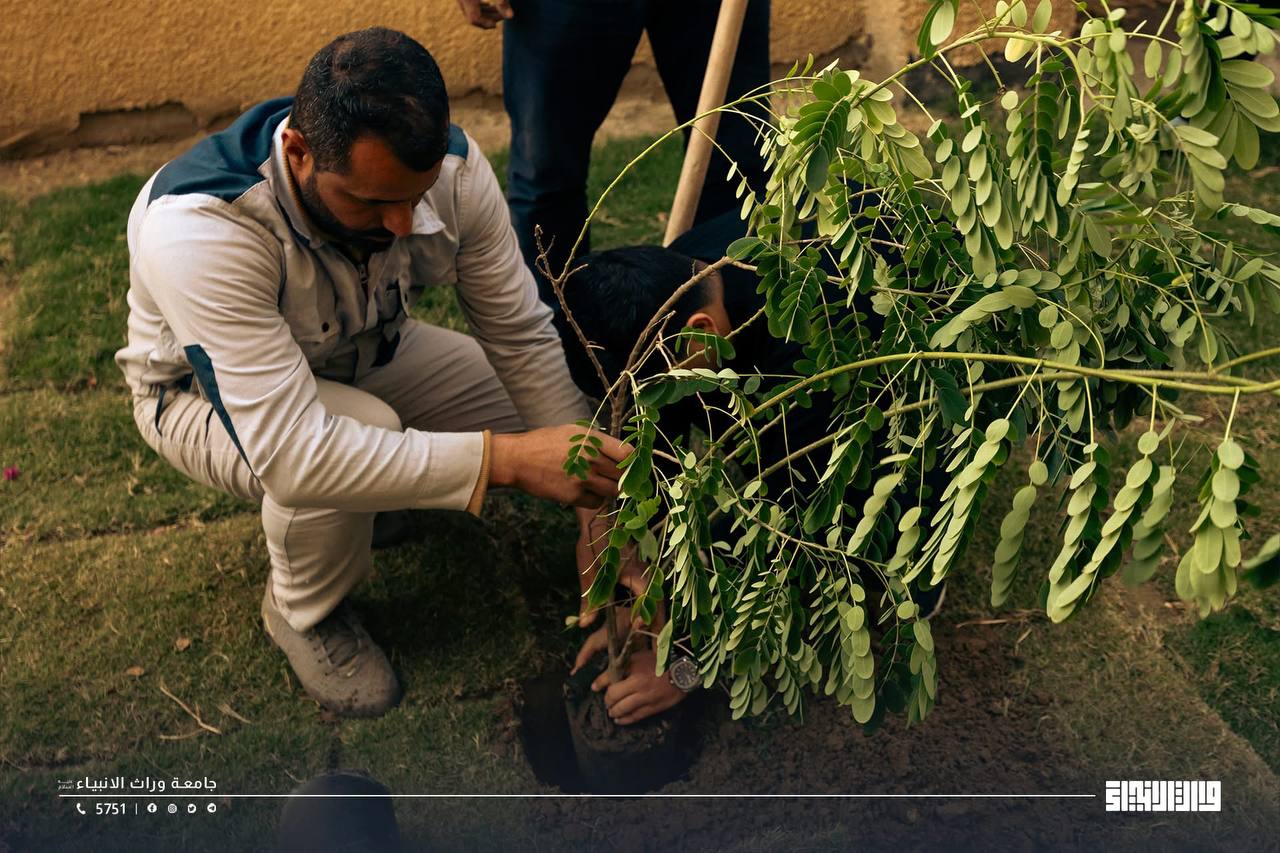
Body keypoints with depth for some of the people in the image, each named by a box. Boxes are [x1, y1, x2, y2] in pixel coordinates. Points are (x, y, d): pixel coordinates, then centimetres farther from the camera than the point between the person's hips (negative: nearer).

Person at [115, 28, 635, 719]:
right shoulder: (197, 228, -41)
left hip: (367, 353, 5)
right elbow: (292, 453, -47)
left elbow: (522, 337, -16)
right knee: (354, 438, -37)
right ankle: (303, 611, -4)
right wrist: (506, 459, -48)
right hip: (208, 389, -4)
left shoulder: (450, 167, -27)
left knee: (555, 414, -9)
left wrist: (592, 507, -20)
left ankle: (388, 486, 14)